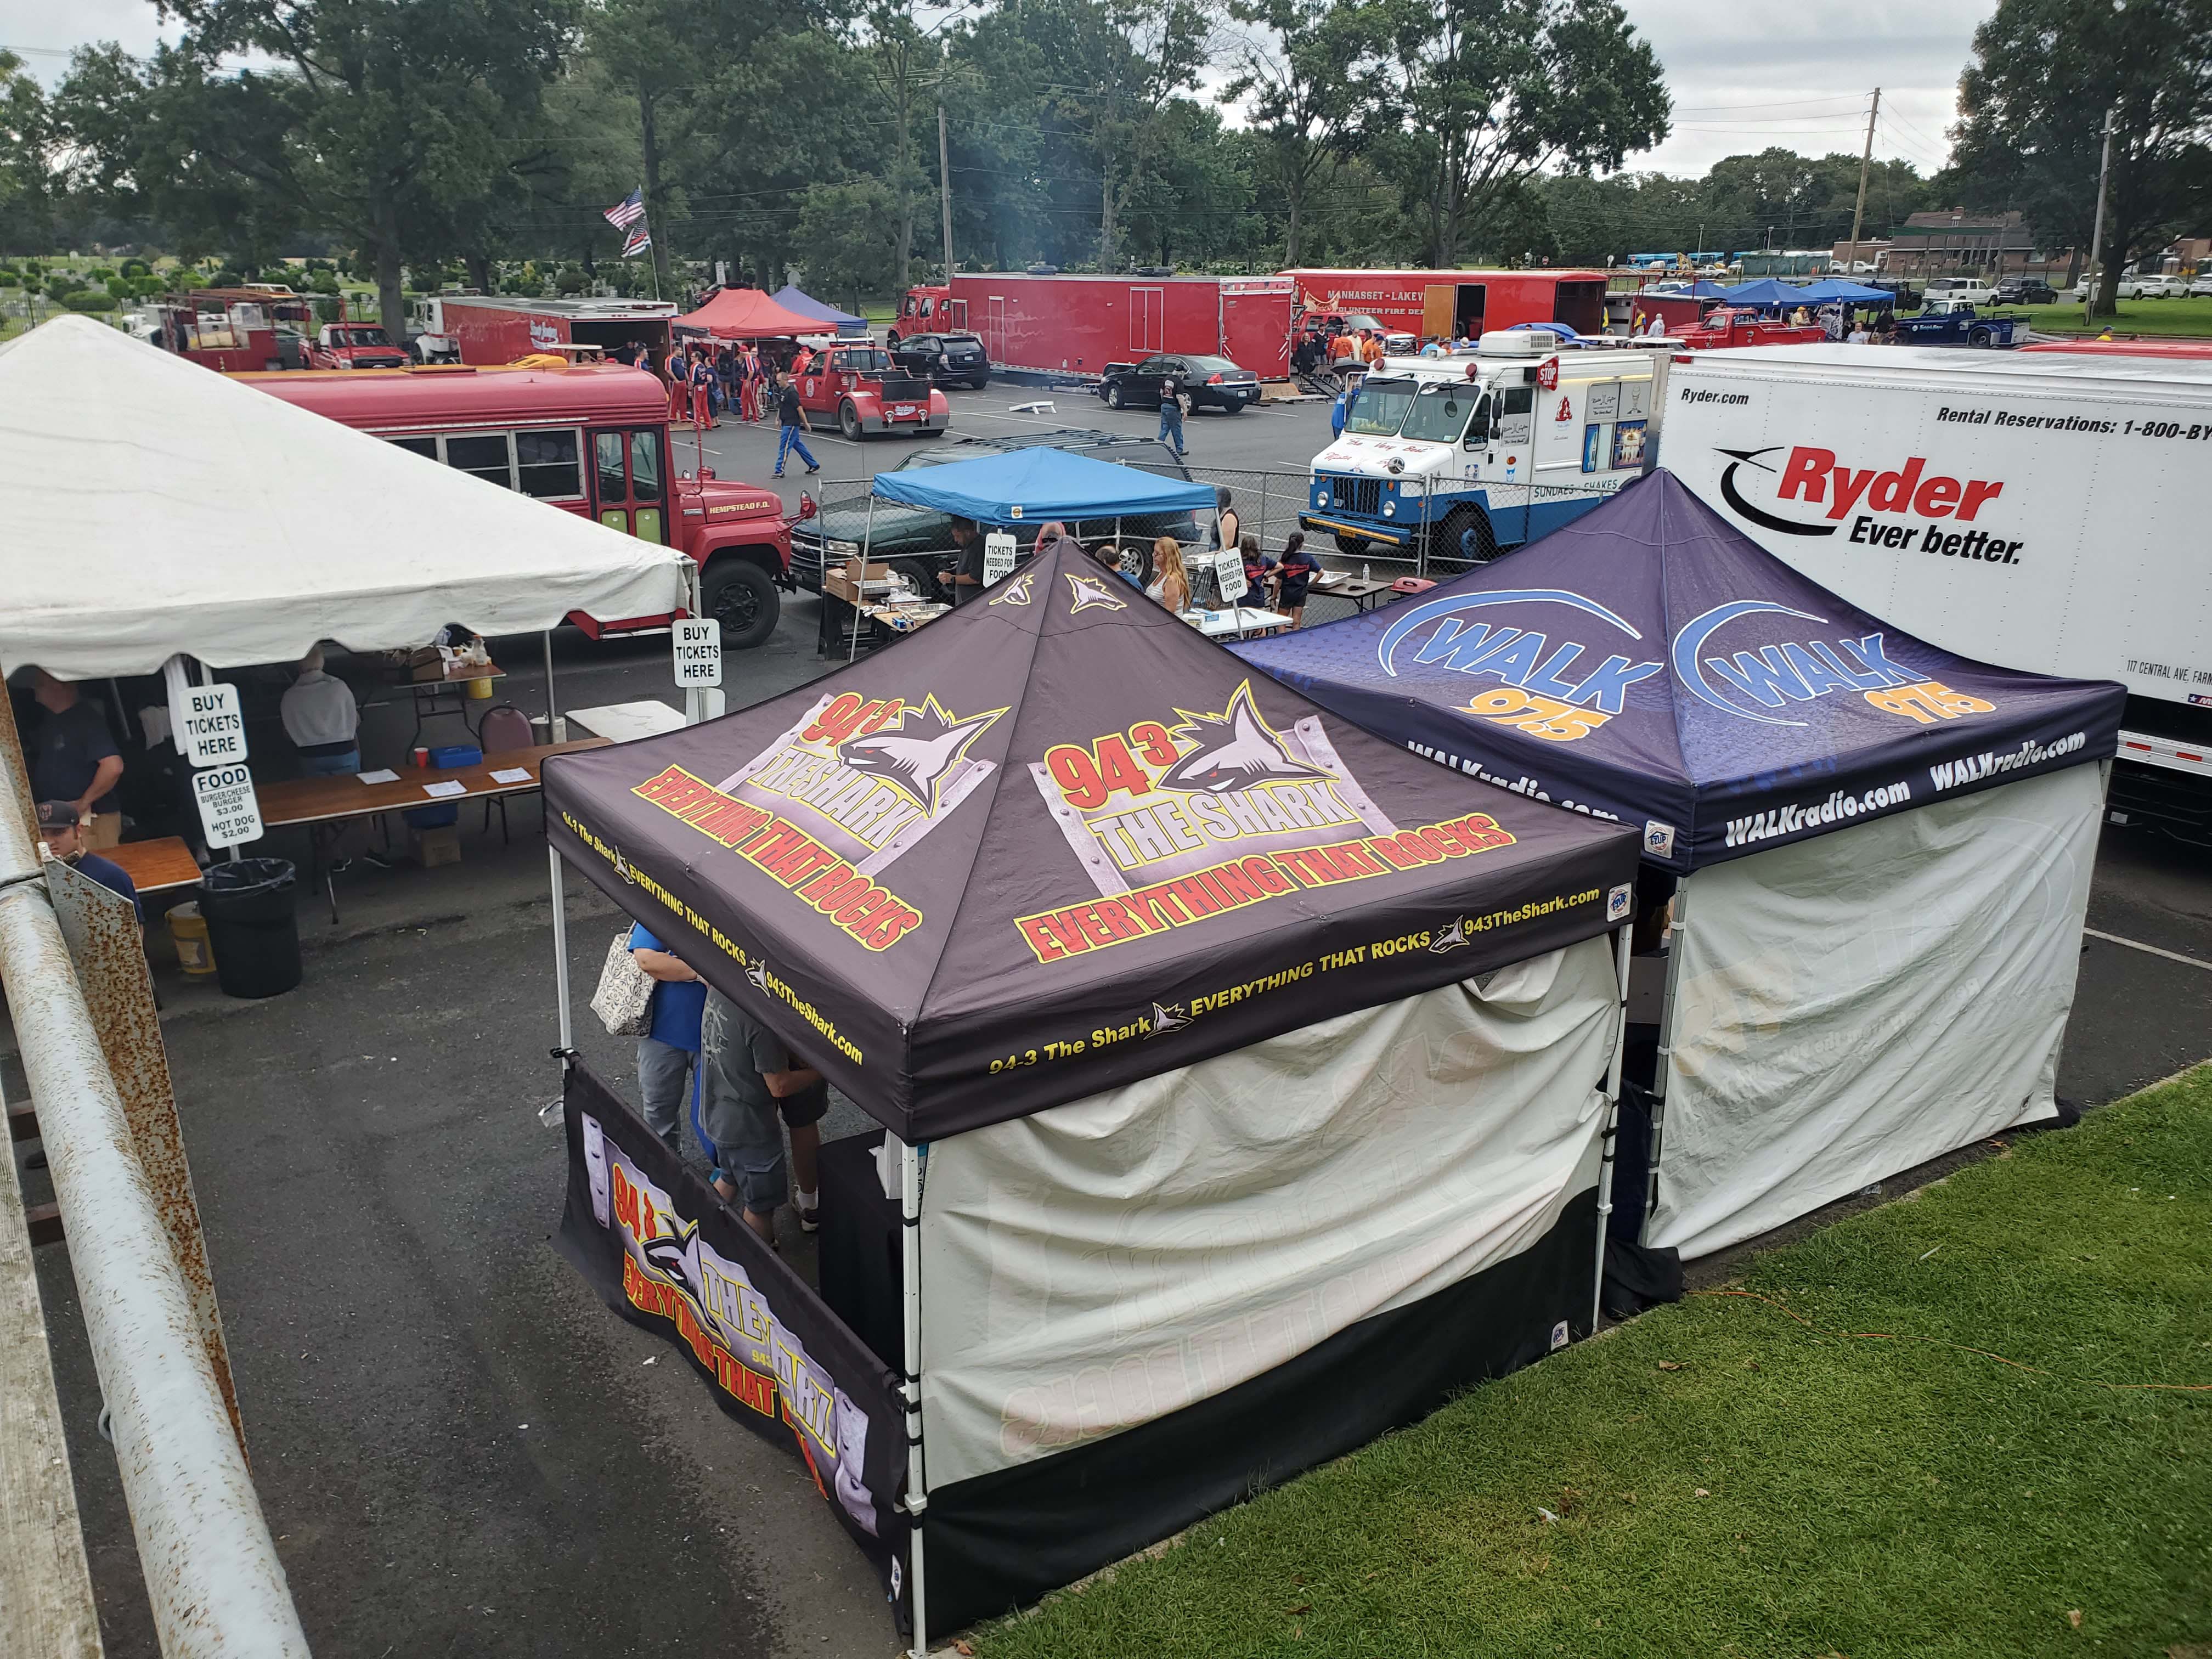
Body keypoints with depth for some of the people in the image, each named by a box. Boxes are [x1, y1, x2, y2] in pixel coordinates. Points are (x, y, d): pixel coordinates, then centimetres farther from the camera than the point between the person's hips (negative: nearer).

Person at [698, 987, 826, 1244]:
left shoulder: (719, 988, -8)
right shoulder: (761, 1020, -32)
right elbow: (780, 1087, -22)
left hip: (714, 1114, 8)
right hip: (748, 1126, -8)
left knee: (728, 1181, 30)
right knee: (761, 1205, 14)